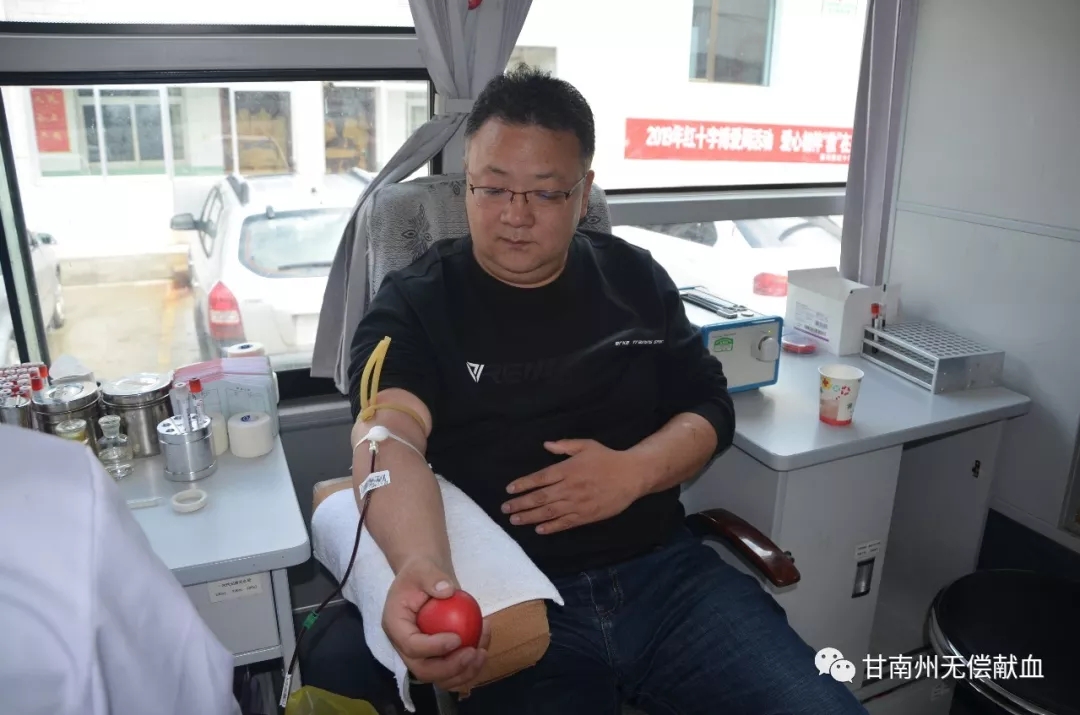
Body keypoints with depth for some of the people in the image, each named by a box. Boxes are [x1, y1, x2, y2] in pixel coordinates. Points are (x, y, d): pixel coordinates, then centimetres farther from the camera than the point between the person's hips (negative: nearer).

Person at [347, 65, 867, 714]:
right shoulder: (414, 306, -1)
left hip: (665, 570, 3)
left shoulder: (635, 278, 10)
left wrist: (634, 470, -10)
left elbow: (710, 407, 11)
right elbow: (388, 438, -19)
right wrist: (420, 566, -40)